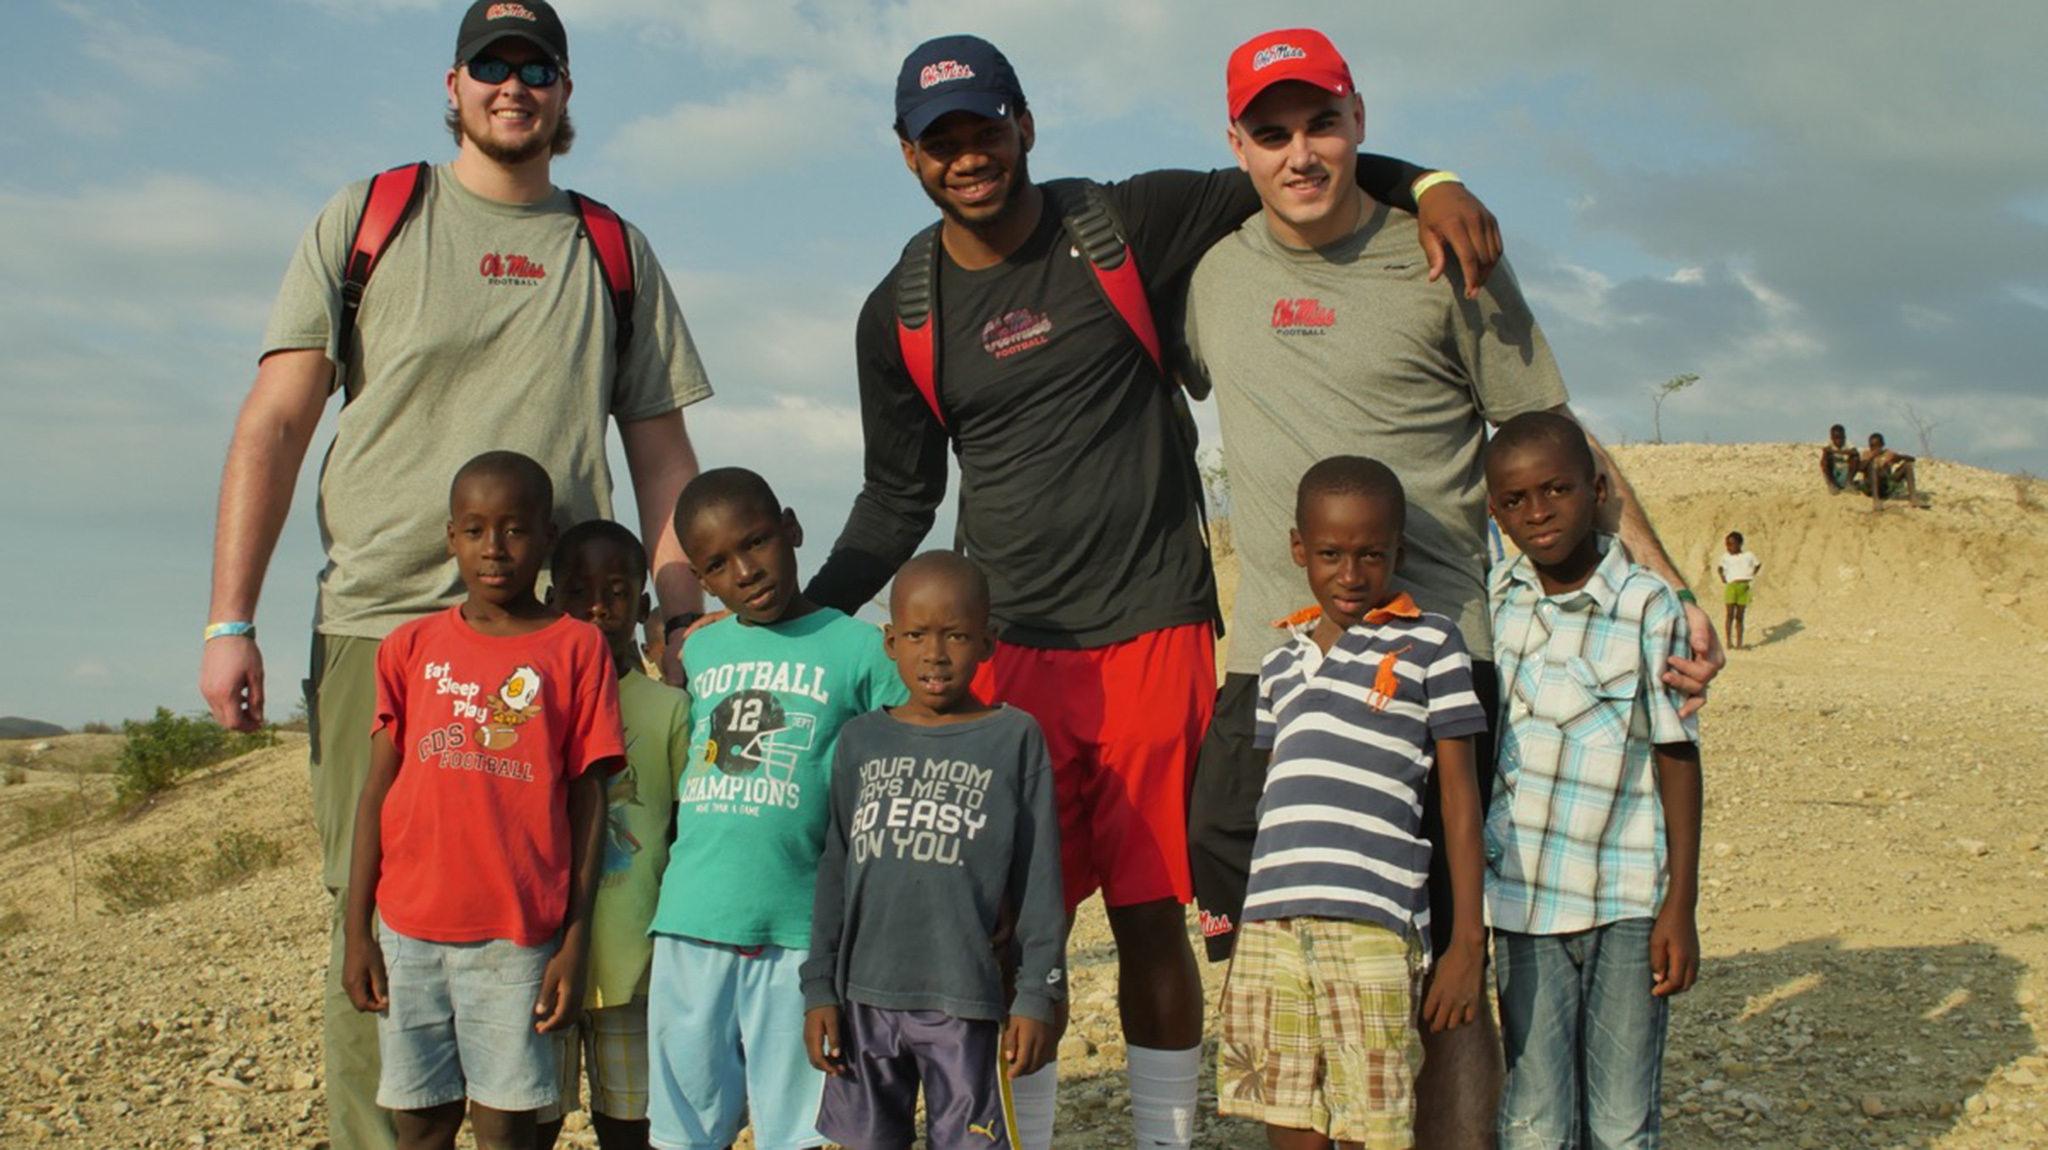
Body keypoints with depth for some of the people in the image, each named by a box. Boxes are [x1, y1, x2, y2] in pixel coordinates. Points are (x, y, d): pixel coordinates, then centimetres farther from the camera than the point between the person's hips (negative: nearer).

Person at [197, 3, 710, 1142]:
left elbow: (662, 452, 16)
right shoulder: (366, 219, 11)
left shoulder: (616, 254, 16)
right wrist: (230, 620, -2)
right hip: (376, 624, -1)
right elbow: (275, 422, 6)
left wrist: (684, 631, 8)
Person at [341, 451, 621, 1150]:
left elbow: (587, 801, -1)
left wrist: (575, 943, -4)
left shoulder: (575, 648, 0)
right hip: (409, 927, 3)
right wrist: (356, 930, 6)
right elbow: (378, 792, 9)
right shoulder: (412, 647, 8)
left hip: (518, 933, -2)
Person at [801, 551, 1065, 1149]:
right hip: (865, 997, 3)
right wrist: (820, 988, 7)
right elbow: (835, 875, 11)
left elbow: (1038, 881, -1)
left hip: (965, 1005, -3)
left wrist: (1037, 995, -4)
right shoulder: (861, 741, 7)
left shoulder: (1014, 737, -1)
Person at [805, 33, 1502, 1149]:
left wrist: (1426, 182, -5)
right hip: (1007, 652, 2)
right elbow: (898, 496, 16)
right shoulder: (900, 318, 7)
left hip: (1155, 638, -1)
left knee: (1151, 918, 3)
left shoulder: (1126, 226, 1)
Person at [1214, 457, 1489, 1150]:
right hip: (1270, 928, 4)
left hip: (1373, 929, -4)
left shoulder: (1428, 644, 5)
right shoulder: (1282, 662, 18)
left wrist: (1468, 942, -1)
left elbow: (1459, 795, 3)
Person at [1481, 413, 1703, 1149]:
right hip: (1523, 897, 2)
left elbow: (1677, 756, -3)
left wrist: (1680, 904, -4)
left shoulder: (1647, 606, -6)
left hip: (1628, 901, -2)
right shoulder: (1493, 604, 4)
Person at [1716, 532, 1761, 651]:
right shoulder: (1726, 558, 10)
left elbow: (1758, 564, 21)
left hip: (1744, 588, 0)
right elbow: (1720, 567, 27)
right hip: (1731, 587, 0)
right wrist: (1722, 577, 11)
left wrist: (1752, 575, 10)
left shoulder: (1748, 556, 7)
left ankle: (1739, 643, 7)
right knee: (1730, 614, -11)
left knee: (1740, 617, 3)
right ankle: (1729, 641, -5)